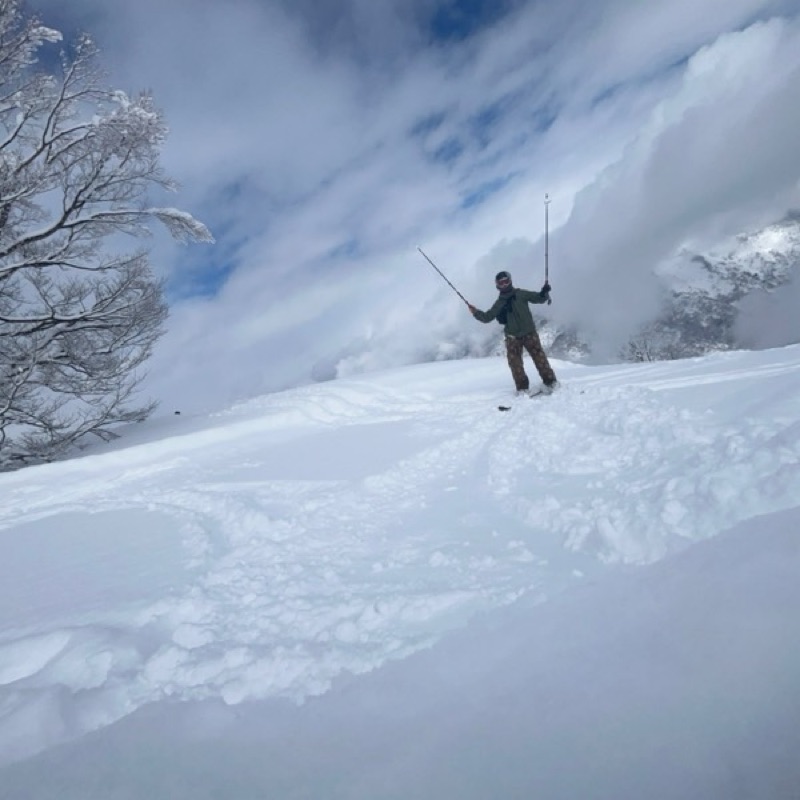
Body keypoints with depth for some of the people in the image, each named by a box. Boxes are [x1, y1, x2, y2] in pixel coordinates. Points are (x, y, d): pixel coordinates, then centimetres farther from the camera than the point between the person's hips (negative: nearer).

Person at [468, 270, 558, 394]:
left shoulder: (521, 294, 4)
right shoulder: (499, 303, 9)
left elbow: (539, 298, 4)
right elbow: (487, 317, 10)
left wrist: (545, 292, -16)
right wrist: (475, 312, -4)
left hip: (529, 332, -2)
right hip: (512, 336, 2)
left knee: (539, 357, -5)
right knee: (515, 362, -2)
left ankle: (550, 381, 6)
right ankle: (522, 387, 7)